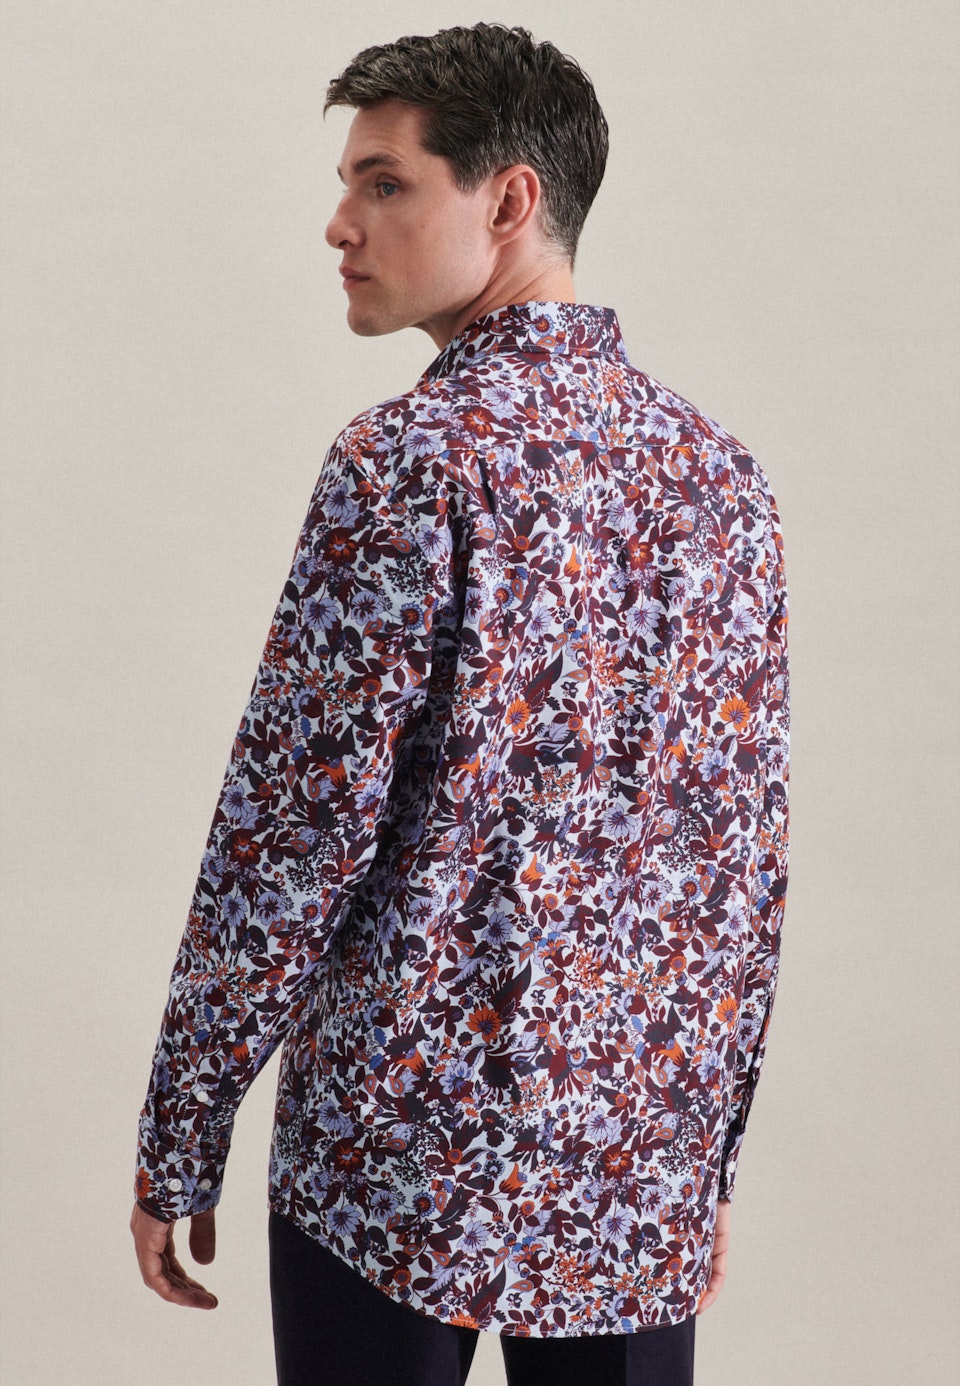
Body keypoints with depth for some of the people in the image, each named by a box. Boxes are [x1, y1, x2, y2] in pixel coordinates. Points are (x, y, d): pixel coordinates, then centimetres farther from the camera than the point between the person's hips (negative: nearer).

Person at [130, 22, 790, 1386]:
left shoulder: (414, 461, -13)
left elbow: (294, 827, -14)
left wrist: (181, 1139, -5)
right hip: (646, 1167, 6)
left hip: (405, 1162, -6)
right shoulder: (722, 474, 7)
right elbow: (749, 856, 10)